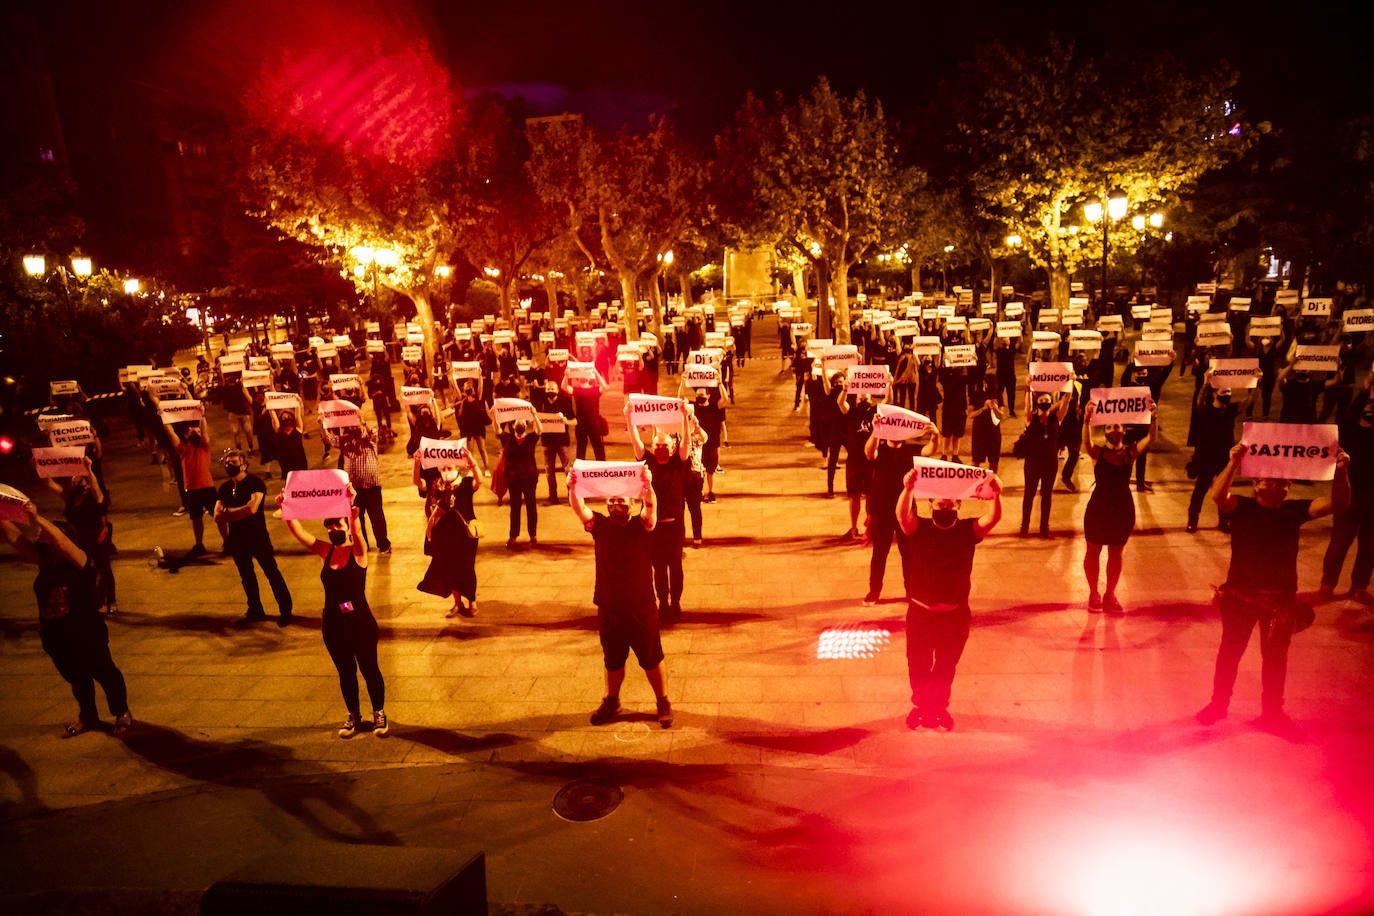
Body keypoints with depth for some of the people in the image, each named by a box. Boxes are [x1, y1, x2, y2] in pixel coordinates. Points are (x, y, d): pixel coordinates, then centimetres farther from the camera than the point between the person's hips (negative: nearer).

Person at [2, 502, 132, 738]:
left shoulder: (80, 563, -20)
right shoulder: (44, 562, -4)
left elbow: (61, 540, -38)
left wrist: (38, 519, -44)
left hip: (87, 636, -6)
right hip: (56, 638, 6)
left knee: (104, 673, 12)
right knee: (76, 678, 23)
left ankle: (122, 713, 32)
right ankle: (88, 716, 42)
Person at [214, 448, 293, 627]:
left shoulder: (255, 483, -11)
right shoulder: (224, 488, 6)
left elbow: (252, 508, -25)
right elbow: (217, 517, -2)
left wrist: (228, 512, -11)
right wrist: (239, 513, -19)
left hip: (258, 537, -6)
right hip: (237, 539, 6)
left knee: (272, 573, 0)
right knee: (246, 576, 18)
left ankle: (285, 610, 10)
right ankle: (255, 610, 33)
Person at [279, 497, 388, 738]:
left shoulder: (358, 552, -10)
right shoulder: (326, 551, 2)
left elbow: (356, 530, -31)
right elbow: (298, 532, -6)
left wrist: (352, 507, -49)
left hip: (360, 623, -4)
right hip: (332, 625, 4)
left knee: (369, 669, 9)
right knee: (345, 672, 17)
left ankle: (379, 714, 28)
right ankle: (353, 715, 35)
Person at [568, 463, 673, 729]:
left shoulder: (641, 526, -8)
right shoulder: (600, 526, -3)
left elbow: (651, 508, -29)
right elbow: (579, 508, -19)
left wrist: (647, 486, -50)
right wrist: (572, 488, -40)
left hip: (642, 609, -2)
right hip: (609, 610, 2)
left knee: (652, 660, 12)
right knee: (612, 661, 19)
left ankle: (663, 702, 31)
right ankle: (611, 702, 41)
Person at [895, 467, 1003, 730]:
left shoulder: (967, 530, -3)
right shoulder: (920, 529, -7)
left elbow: (992, 519, -20)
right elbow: (902, 515, -27)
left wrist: (997, 495, -41)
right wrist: (908, 489, -47)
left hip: (955, 615, 1)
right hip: (921, 613, -1)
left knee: (946, 668, 17)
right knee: (919, 666, 13)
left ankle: (939, 706, 39)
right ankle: (920, 706, 37)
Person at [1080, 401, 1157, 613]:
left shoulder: (1131, 452, -3)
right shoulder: (1098, 452, -9)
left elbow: (1150, 438, -19)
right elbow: (1086, 442, -30)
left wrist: (1152, 419, -36)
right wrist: (1087, 421, -46)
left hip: (1123, 510, 2)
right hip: (1098, 509, -2)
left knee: (1116, 554, 15)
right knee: (1093, 552, 11)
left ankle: (1110, 595, 30)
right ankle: (1093, 593, 28)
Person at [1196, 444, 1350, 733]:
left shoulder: (1294, 511, -3)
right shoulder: (1242, 507, -11)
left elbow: (1338, 503, -12)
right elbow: (1218, 495, -32)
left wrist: (1340, 472, -30)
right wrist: (1233, 464, -46)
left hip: (1280, 599, 2)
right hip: (1240, 594, -2)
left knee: (1275, 656, 17)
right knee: (1230, 650, 14)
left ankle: (1272, 712, 35)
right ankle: (1218, 704, 31)